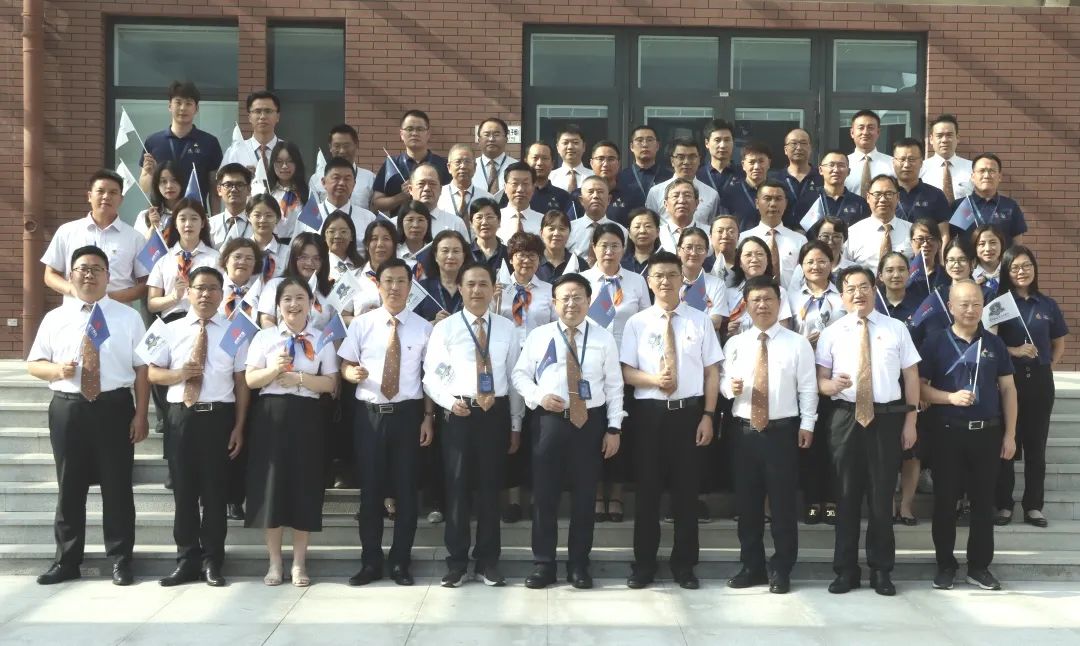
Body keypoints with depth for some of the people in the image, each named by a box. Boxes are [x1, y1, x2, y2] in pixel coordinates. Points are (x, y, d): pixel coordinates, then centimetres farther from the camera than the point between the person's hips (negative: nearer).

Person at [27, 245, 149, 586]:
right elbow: (34, 364, 11)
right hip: (67, 408, 2)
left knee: (117, 487, 4)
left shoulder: (128, 317, 3)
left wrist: (141, 415, -7)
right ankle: (67, 560, 21)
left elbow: (142, 368, 0)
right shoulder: (54, 318, 8)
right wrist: (57, 370, -12)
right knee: (69, 488, 8)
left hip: (114, 407, -1)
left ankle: (120, 560, 16)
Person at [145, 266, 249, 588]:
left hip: (219, 416, -1)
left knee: (215, 491, 4)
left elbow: (241, 382, 3)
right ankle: (187, 560, 17)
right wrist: (178, 374, -12)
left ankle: (212, 562, 15)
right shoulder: (171, 330, 8)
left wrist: (239, 426, -2)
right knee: (183, 491, 6)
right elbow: (152, 372, 9)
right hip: (182, 416, 1)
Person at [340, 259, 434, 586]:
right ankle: (371, 562, 18)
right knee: (370, 489, 6)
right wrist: (353, 373, -18)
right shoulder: (361, 324, 3)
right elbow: (345, 365, 6)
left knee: (406, 489, 6)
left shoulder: (423, 327, 3)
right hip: (369, 414, 0)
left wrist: (428, 416, 0)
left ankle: (400, 562, 19)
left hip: (408, 413, 0)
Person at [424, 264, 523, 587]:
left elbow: (515, 377, 10)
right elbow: (432, 376, -1)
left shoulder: (507, 328, 9)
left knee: (490, 488, 8)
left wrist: (515, 424, 8)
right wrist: (450, 402, -19)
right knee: (457, 488, 3)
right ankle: (457, 562, 15)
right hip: (458, 413, -2)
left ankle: (488, 561, 19)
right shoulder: (444, 328, 2)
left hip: (496, 413, 2)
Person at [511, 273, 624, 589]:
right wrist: (539, 396, -12)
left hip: (590, 422, 0)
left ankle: (579, 565, 19)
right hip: (549, 421, 0)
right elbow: (519, 374, 6)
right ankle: (543, 563, 15)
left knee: (584, 495, 7)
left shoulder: (604, 338, 5)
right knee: (544, 494, 3)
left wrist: (614, 428, -2)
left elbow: (614, 386, 4)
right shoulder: (539, 335, 4)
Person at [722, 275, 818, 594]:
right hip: (744, 431, 3)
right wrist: (729, 386, -12)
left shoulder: (797, 343, 2)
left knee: (783, 502, 3)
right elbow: (723, 381, 11)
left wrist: (807, 424, -7)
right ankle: (752, 566, 21)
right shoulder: (734, 343, 9)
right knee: (747, 501, 8)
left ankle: (781, 569, 14)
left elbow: (807, 388, 0)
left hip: (783, 430, -3)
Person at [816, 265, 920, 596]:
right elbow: (820, 379, 4)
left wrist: (911, 420, 0)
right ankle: (845, 570, 16)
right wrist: (831, 385, -20)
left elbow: (911, 375, 6)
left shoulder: (896, 328, 7)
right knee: (847, 496, 6)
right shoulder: (832, 333, 6)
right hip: (845, 418, 0)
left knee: (882, 496, 6)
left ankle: (881, 570, 18)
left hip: (887, 418, 0)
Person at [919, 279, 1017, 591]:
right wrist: (950, 397, -19)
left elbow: (1008, 389, 7)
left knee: (984, 501, 8)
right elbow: (919, 387, -2)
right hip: (948, 433, -2)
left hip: (988, 433, 2)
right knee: (945, 500, 4)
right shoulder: (935, 343, -1)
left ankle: (979, 566, 18)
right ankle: (946, 565, 16)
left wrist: (1009, 434, 2)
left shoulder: (994, 344, 6)